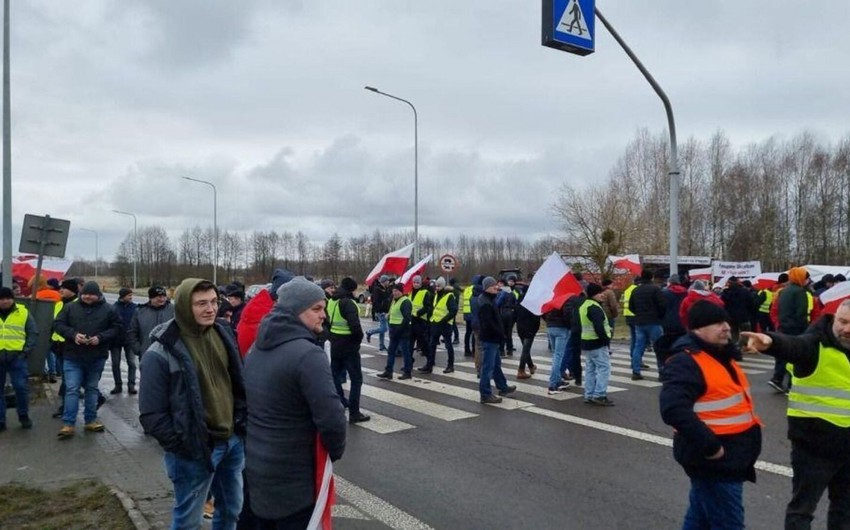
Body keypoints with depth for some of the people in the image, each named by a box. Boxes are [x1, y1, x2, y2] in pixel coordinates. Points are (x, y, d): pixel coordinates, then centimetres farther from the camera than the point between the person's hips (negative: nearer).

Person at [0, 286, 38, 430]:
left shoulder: (23, 312, 4)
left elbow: (33, 333, 5)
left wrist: (27, 351, -6)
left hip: (17, 357, -1)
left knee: (21, 387, -1)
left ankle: (23, 415, 17)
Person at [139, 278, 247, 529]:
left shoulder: (223, 334, 1)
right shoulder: (162, 352, -17)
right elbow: (152, 414, -15)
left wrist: (242, 423, 5)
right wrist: (182, 446, -14)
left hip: (232, 441, 6)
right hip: (194, 451, -6)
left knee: (232, 509, 21)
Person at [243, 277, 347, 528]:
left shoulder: (257, 348, 6)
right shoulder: (308, 354, -24)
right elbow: (331, 418, -27)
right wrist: (336, 451, -8)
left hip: (256, 466, 8)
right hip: (293, 478, -8)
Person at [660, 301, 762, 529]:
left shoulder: (721, 355, 12)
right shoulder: (685, 362, -20)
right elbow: (673, 410, -32)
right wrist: (709, 445, -29)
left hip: (730, 457, 9)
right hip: (713, 459, -9)